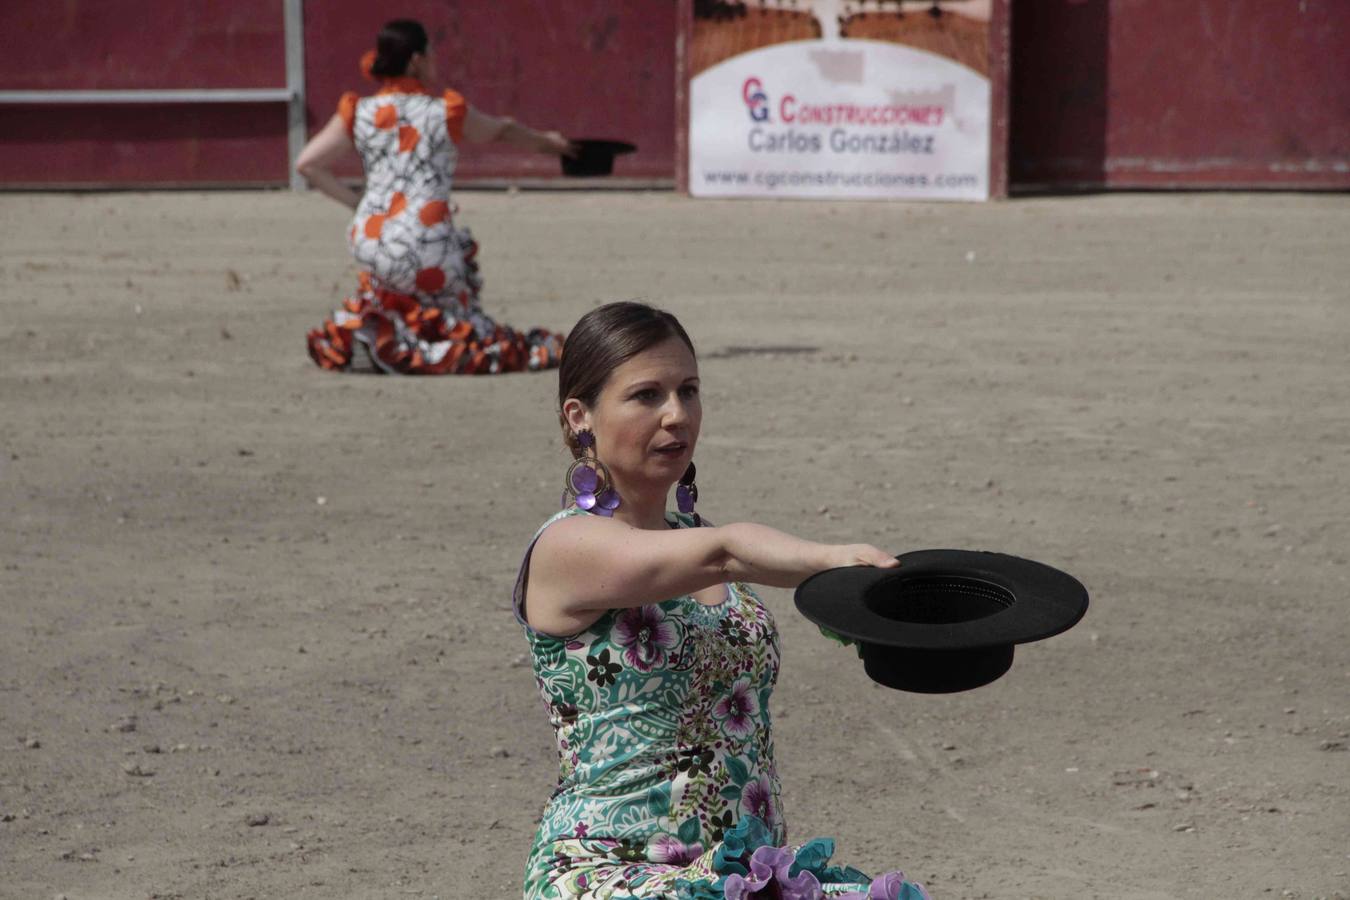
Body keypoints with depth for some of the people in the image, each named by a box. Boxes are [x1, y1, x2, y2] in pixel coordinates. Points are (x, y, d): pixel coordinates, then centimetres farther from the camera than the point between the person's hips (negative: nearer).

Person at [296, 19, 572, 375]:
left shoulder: (357, 112, 8)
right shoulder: (447, 112, 2)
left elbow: (307, 163, 3)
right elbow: (503, 130, 21)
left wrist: (354, 201, 11)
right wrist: (544, 140, 40)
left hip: (368, 242, 5)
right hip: (425, 246, -4)